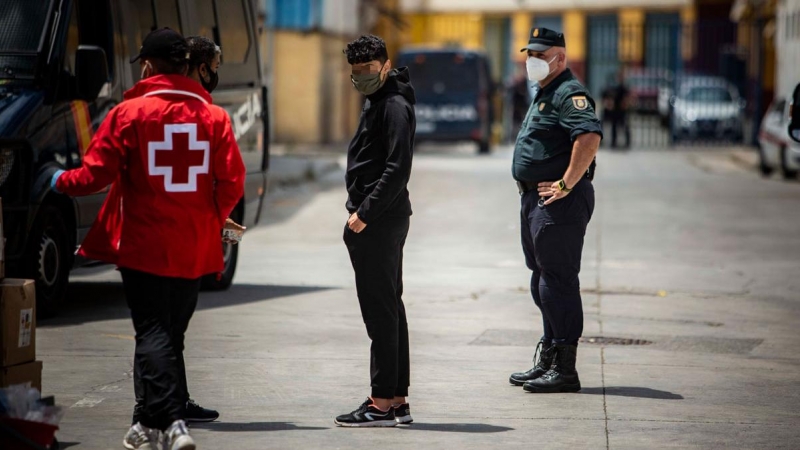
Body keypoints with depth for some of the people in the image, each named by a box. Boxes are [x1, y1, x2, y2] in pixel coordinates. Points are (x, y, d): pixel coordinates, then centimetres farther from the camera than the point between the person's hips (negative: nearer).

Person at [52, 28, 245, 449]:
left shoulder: (129, 113, -8)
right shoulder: (213, 116, 1)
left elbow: (96, 173, -8)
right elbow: (232, 182, -1)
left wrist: (60, 181, 13)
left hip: (143, 245, -4)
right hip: (194, 249, 4)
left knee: (153, 333, -3)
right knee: (171, 333, 15)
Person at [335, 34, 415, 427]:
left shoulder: (395, 106, -13)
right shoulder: (378, 103, 18)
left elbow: (397, 170, -22)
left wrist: (364, 214, -20)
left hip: (379, 222, -11)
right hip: (377, 222, 11)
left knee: (380, 311, -9)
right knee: (389, 309, 12)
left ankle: (383, 402, -8)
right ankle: (397, 399, 17)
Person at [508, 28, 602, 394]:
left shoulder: (569, 94, -14)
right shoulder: (543, 95, 20)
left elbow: (590, 136, -31)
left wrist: (566, 185, -27)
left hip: (560, 202, -11)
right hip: (536, 199, 11)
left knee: (557, 280, -10)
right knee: (543, 280, 16)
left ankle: (564, 370, -8)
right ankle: (547, 361, 25)